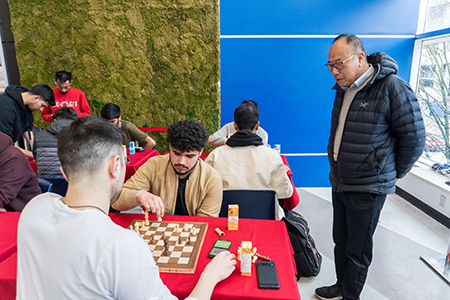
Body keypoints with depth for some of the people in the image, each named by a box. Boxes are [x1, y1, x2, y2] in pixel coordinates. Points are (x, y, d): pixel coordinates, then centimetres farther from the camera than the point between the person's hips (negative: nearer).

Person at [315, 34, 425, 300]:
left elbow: (414, 140, -10)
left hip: (368, 188, -7)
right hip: (339, 182, 7)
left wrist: (392, 175, 0)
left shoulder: (393, 88, -16)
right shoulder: (344, 89, 7)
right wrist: (337, 170, 16)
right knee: (341, 241, 19)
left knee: (358, 249, 9)